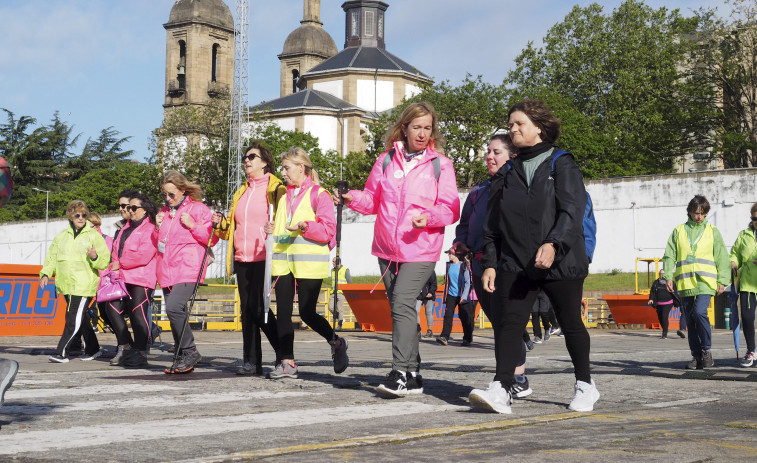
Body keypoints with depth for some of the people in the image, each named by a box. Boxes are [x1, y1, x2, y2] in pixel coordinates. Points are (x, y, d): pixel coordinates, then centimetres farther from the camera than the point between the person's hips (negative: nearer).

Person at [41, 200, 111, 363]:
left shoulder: (94, 236, 1)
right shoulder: (62, 236, 15)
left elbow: (105, 261, -1)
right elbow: (52, 256, 18)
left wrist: (95, 257, -22)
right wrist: (45, 273, 2)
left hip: (84, 286, -5)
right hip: (67, 286, 5)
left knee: (74, 320, -11)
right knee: (82, 319, 11)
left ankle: (61, 352, -8)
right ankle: (92, 349, 24)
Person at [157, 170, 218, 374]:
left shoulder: (198, 209, 0)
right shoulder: (164, 212, 19)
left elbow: (212, 239, -3)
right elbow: (158, 242, 28)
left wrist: (192, 225, -14)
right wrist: (157, 227, 8)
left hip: (188, 269, -7)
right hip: (167, 271, 7)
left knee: (174, 307, -23)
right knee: (176, 312, 6)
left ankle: (190, 351, -11)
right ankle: (183, 359, 13)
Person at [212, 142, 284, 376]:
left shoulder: (276, 188, 0)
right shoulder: (241, 192, 22)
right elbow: (232, 227, 27)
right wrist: (221, 223, 7)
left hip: (264, 258, -7)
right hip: (242, 258, 7)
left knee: (258, 307, -11)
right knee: (247, 309, 5)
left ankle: (283, 351, 6)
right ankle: (251, 361, 9)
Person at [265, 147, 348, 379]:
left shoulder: (319, 195, -2)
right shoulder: (285, 197, 20)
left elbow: (329, 230, -10)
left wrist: (305, 226, -24)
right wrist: (273, 229, 10)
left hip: (308, 263, -7)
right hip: (283, 261, 7)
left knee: (307, 312, -5)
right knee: (282, 312, 1)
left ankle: (337, 343, 20)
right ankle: (287, 363, 6)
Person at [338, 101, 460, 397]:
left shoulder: (441, 165, 3)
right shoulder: (386, 160, 11)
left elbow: (451, 210, 0)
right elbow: (373, 200, 14)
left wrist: (430, 217, -20)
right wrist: (353, 198, -7)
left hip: (420, 250, -5)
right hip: (387, 248, 5)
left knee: (402, 304, -19)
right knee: (399, 308, 9)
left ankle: (400, 374, -19)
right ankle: (413, 376, 19)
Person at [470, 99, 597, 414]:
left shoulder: (562, 165, 1)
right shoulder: (506, 174, 15)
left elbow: (572, 211, -12)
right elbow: (492, 223, 14)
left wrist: (553, 244, -27)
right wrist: (490, 263, 6)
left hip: (561, 262, -4)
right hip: (514, 264, 4)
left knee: (570, 323, 8)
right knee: (507, 323, -10)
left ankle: (585, 385, 24)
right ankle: (501, 389, -16)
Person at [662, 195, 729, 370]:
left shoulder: (712, 231, 11)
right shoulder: (679, 231, 13)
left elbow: (722, 257, 11)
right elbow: (669, 255, 10)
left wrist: (722, 280, 3)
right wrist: (668, 276, -2)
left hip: (705, 281, -2)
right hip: (685, 283, 3)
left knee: (700, 312, -22)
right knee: (690, 320, 4)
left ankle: (706, 350, -8)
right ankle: (696, 355, 13)